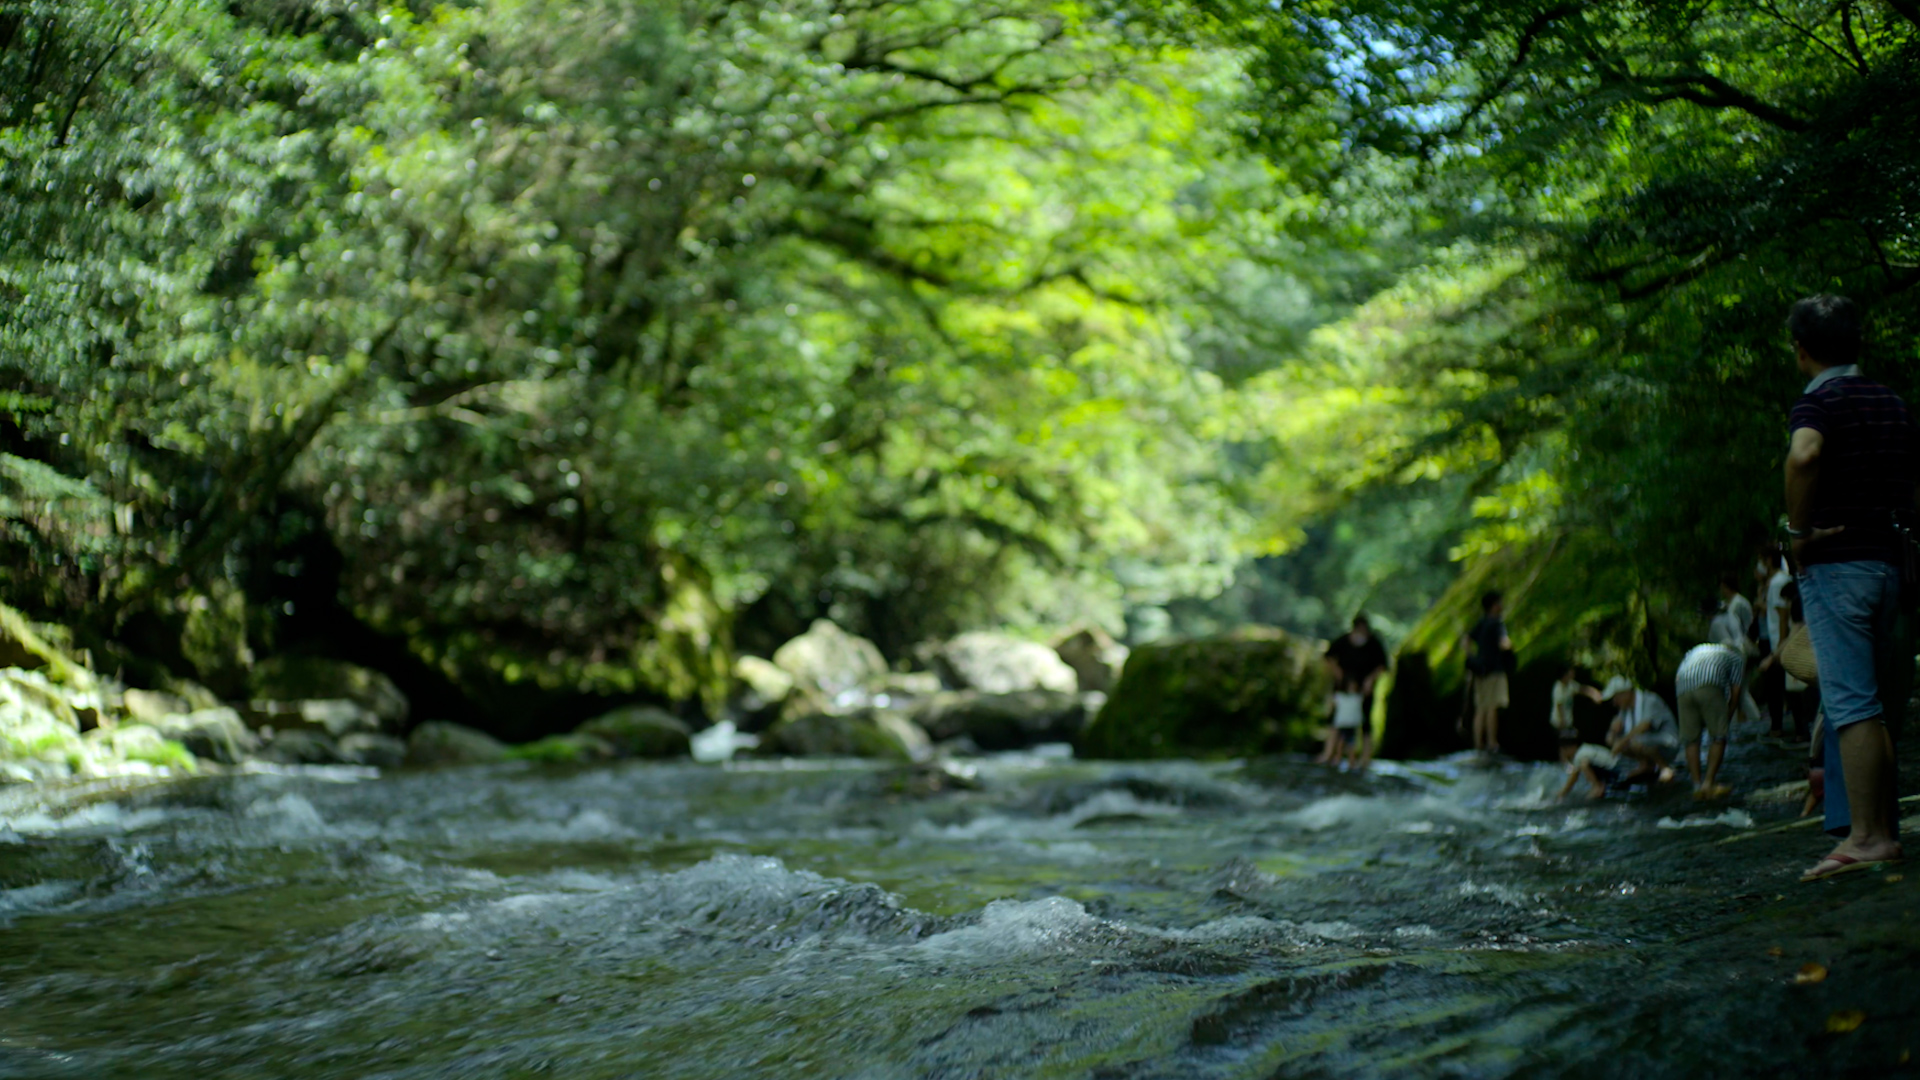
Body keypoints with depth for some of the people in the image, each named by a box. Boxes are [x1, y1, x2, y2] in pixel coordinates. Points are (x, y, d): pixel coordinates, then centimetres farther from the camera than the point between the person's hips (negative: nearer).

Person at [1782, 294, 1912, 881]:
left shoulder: (1818, 401, -9)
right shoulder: (1893, 404, 15)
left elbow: (1803, 454, -31)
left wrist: (1798, 529, -20)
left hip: (1835, 562, -8)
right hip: (1889, 558, 8)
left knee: (1851, 704, -9)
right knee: (1869, 704, 14)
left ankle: (1866, 837, -10)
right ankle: (1884, 827, 17)